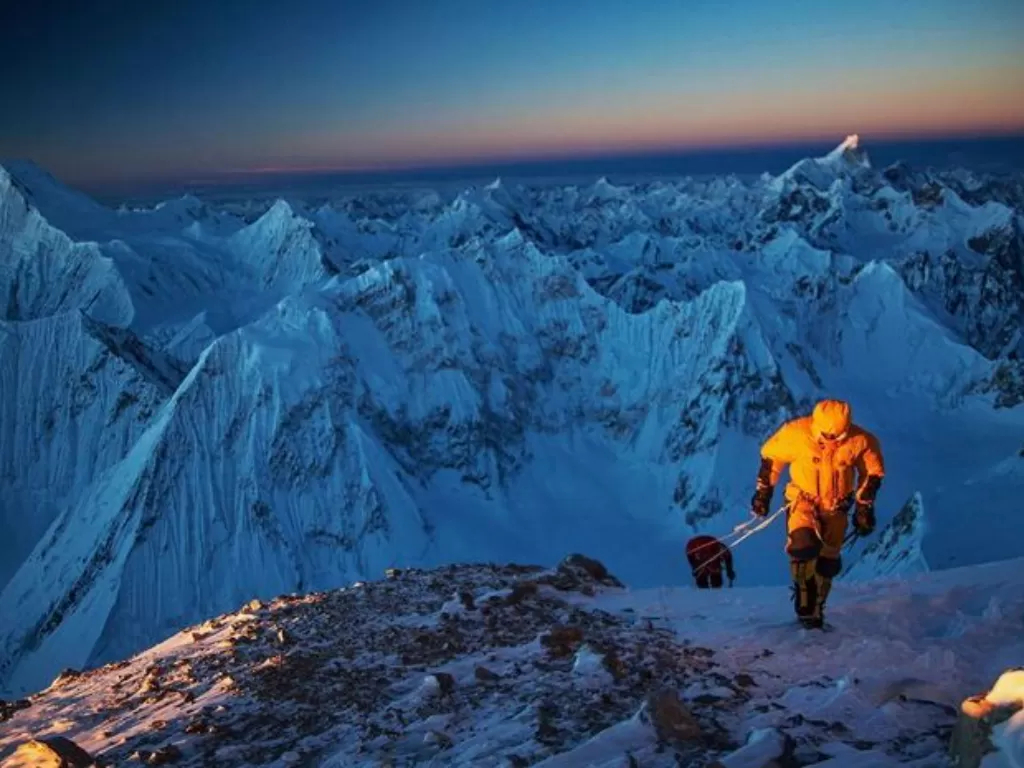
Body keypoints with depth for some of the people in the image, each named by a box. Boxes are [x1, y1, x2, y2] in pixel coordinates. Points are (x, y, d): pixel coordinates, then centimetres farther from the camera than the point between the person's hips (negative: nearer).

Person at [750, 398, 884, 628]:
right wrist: (763, 492, 1)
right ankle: (804, 595, -1)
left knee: (828, 562, 7)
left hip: (836, 507, 2)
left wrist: (864, 507, 2)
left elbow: (873, 472, 1)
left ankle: (815, 610, 29)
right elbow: (771, 457, -5)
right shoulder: (796, 433, -22)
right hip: (803, 499, -2)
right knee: (804, 545, -27)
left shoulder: (860, 441, -18)